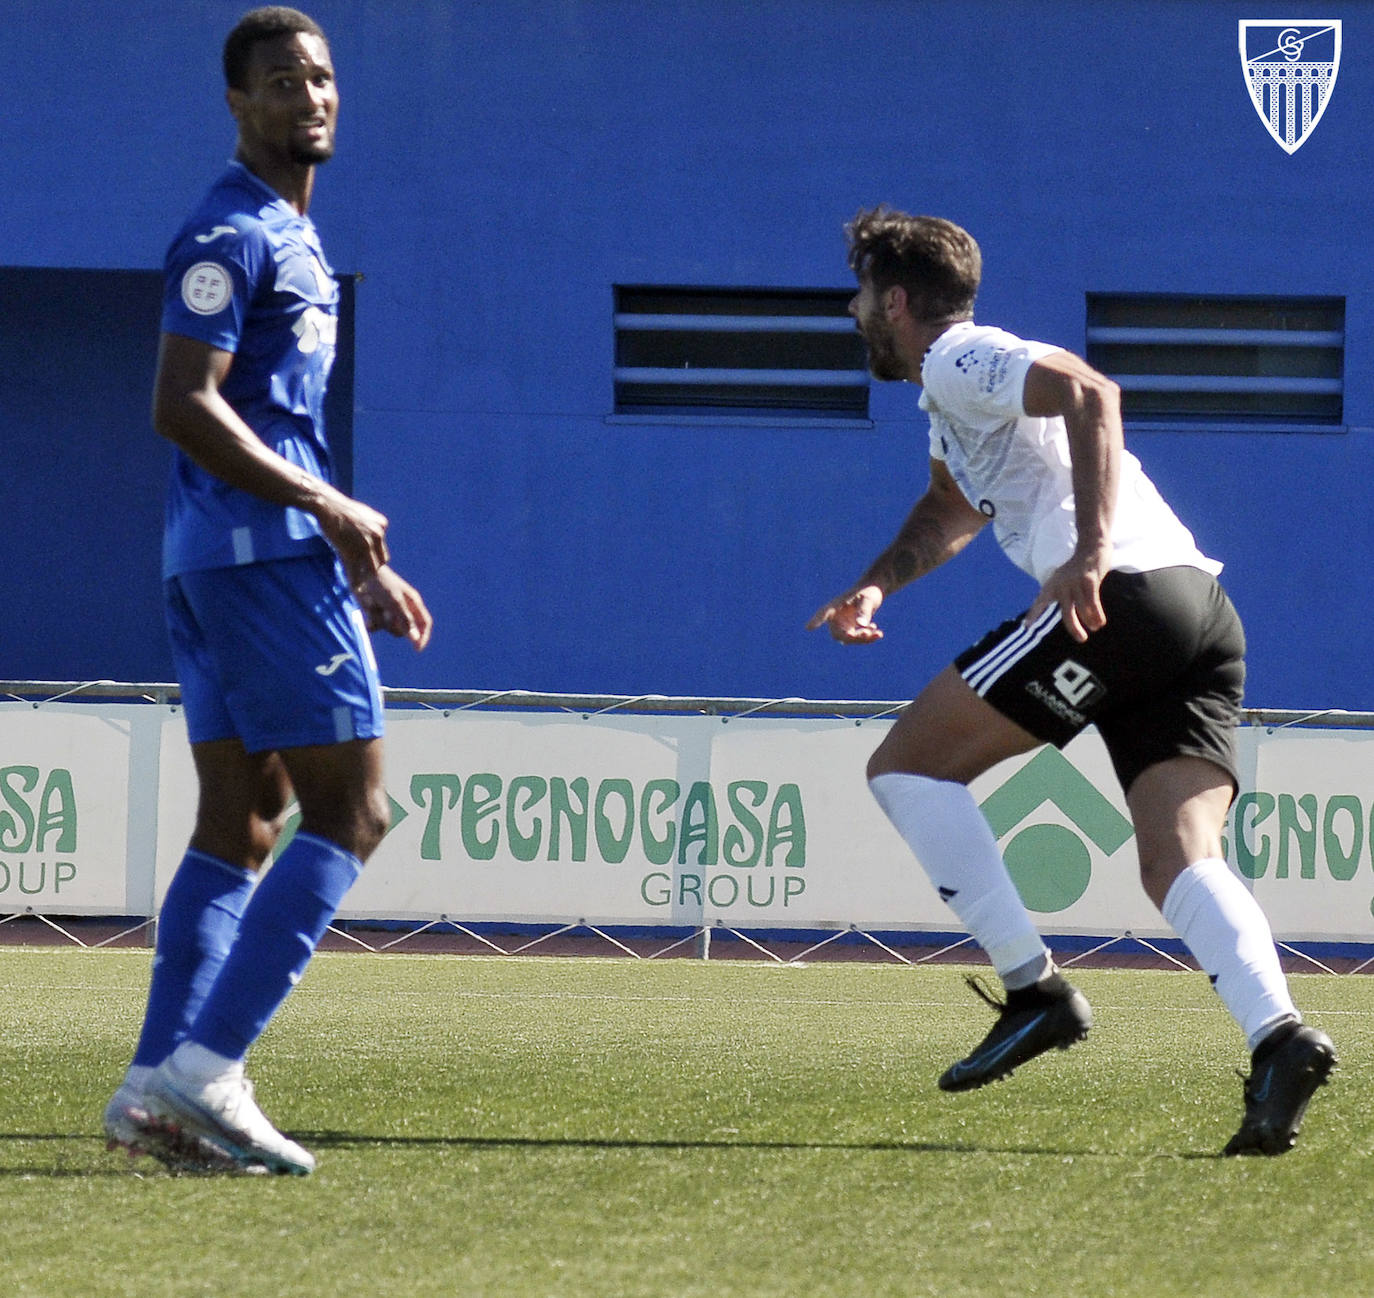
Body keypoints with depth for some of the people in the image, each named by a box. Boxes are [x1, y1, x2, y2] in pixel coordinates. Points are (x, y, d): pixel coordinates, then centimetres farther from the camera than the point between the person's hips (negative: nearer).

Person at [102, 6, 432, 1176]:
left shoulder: (293, 237, 21)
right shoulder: (231, 234, -11)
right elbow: (183, 406, -20)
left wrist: (360, 563, 25)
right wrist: (327, 510, -19)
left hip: (216, 557, 10)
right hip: (263, 551, -10)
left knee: (241, 822, 7)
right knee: (352, 809, -10)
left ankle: (161, 1085, 2)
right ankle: (203, 1065, -16)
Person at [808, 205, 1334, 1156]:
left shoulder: (956, 358, 2)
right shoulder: (953, 394, 33)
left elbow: (1090, 393, -16)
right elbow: (951, 512, 51)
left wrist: (1090, 553, -24)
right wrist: (877, 585, 35)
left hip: (1119, 600, -9)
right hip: (1203, 614, 9)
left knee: (908, 764, 2)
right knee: (1178, 861, -5)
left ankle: (1035, 989, -5)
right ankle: (1278, 1035, -30)